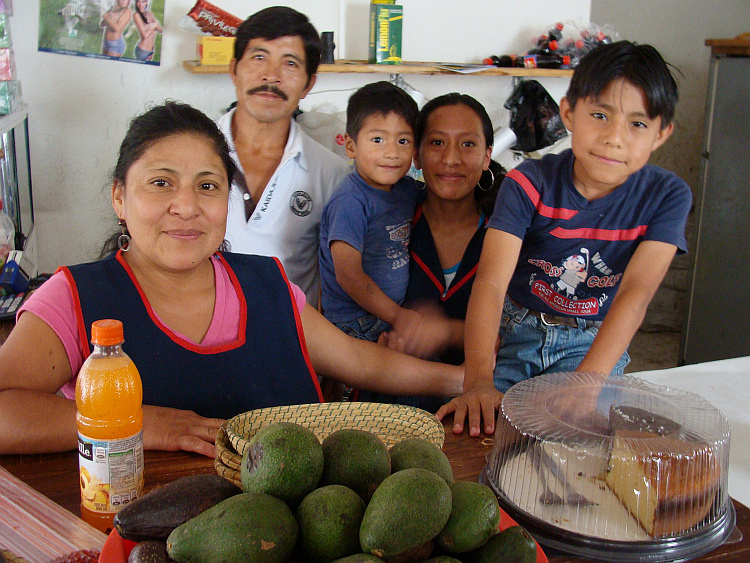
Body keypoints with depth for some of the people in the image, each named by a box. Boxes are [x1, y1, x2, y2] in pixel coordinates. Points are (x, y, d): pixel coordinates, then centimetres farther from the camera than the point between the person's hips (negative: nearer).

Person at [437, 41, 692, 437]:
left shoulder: (666, 196, -11)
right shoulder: (529, 184, -14)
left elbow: (636, 294, -23)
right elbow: (491, 281, -26)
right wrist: (478, 380, -43)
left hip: (595, 342, 1)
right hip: (515, 333, 0)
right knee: (474, 420, -26)